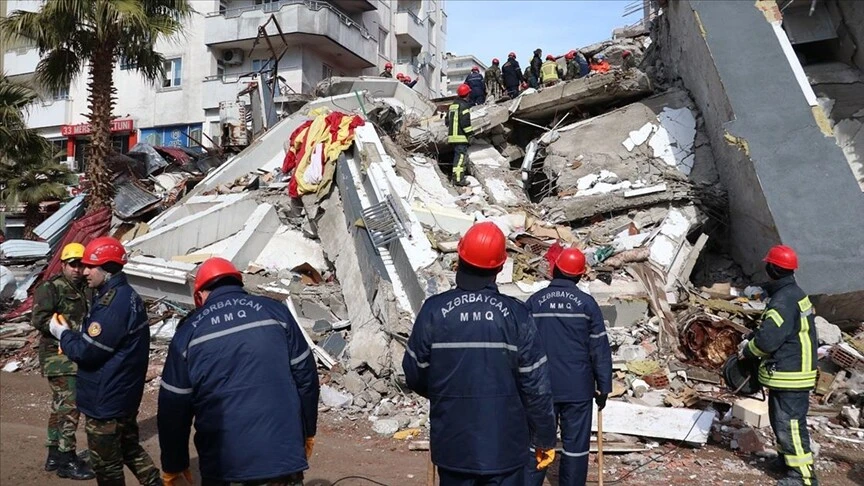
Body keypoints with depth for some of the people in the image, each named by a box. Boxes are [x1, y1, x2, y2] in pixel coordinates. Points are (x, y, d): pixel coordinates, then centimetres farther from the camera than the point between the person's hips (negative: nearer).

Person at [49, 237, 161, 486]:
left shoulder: (113, 303, -25)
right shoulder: (127, 295, 8)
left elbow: (88, 351, -23)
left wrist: (62, 333, -6)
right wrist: (71, 335, 7)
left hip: (105, 400, -10)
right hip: (124, 395, 10)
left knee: (106, 464, 7)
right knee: (129, 448, 23)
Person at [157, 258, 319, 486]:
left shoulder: (188, 332, 3)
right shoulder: (274, 311, 2)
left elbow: (173, 407, 7)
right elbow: (305, 375, 3)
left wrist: (173, 465, 19)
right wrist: (308, 431, 15)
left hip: (221, 460, 0)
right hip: (282, 453, 0)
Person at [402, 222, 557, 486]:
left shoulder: (434, 310, -10)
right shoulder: (516, 314, -11)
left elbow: (415, 375, 0)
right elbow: (536, 386, -7)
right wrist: (545, 438, 6)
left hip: (452, 445, 1)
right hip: (504, 445, -1)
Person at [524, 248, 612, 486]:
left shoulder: (534, 301, -1)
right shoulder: (587, 303, -5)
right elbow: (600, 349, -4)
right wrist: (603, 386, 4)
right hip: (578, 387, -1)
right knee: (576, 444, 8)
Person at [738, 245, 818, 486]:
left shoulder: (784, 300, -23)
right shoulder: (793, 294, 12)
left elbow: (768, 338, -25)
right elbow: (772, 328, 20)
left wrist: (747, 351, -8)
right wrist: (751, 338, 7)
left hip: (790, 375, -11)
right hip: (791, 372, 11)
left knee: (789, 423, -5)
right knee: (780, 419, 22)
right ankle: (788, 459, 35)